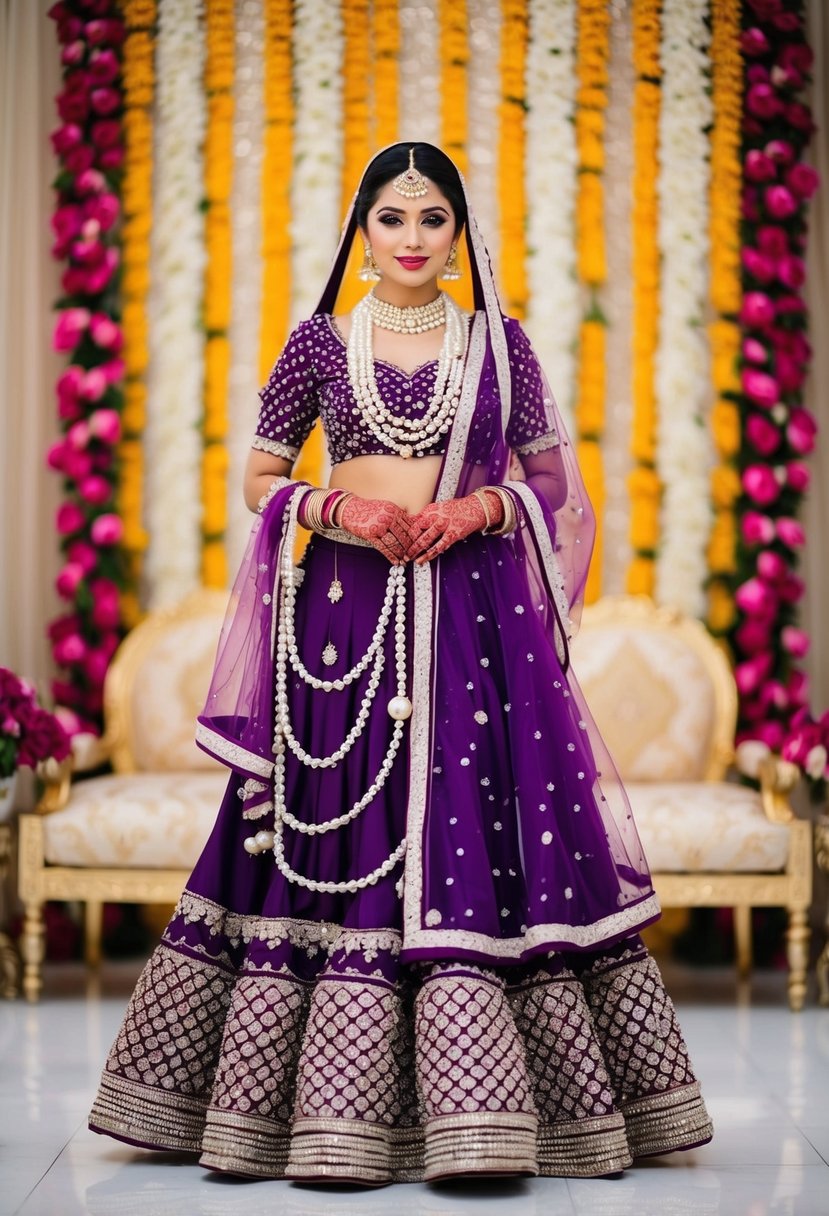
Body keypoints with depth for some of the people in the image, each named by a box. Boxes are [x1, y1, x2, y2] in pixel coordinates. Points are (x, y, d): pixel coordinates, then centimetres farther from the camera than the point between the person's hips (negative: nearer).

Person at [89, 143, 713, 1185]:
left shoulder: (499, 342, 9)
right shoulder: (320, 342, 8)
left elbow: (552, 480, 12)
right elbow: (259, 478, 10)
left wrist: (482, 507, -7)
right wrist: (340, 510, -8)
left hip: (476, 609, 0)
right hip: (348, 606, 0)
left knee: (480, 830, -5)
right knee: (341, 837, -3)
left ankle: (477, 1114, 0)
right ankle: (333, 1114, 3)